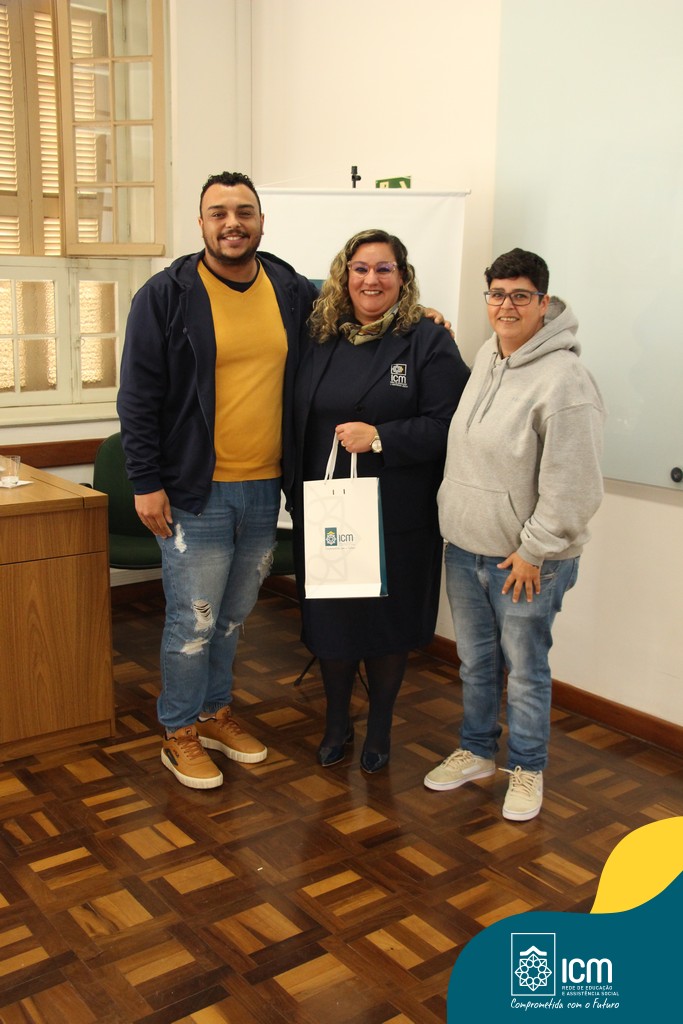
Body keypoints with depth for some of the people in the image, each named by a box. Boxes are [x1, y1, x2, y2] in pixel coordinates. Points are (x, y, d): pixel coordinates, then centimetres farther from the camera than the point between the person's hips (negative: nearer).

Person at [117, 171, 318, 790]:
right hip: (196, 492, -4)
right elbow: (138, 396, -7)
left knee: (234, 615, 18)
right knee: (194, 621, 2)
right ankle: (179, 734, 22)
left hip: (265, 489, 5)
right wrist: (146, 482, -11)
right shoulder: (167, 295, -6)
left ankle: (215, 712, 36)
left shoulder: (292, 292, 6)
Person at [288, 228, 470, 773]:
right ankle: (336, 722, 33)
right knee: (329, 618, 11)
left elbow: (447, 425, -11)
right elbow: (298, 421, 11)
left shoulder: (428, 341, -4)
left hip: (398, 518, -3)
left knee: (388, 622, 9)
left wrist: (380, 438, -21)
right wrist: (298, 495, 3)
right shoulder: (320, 338, 8)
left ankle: (379, 728, 31)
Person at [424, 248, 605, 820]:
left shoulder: (564, 380, -21)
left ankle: (527, 770, 29)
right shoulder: (488, 355, 5)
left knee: (525, 670, 9)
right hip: (465, 547, 7)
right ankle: (476, 752, 39)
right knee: (475, 662, 20)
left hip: (526, 560, -7)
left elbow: (572, 489, -20)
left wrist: (534, 552, -16)